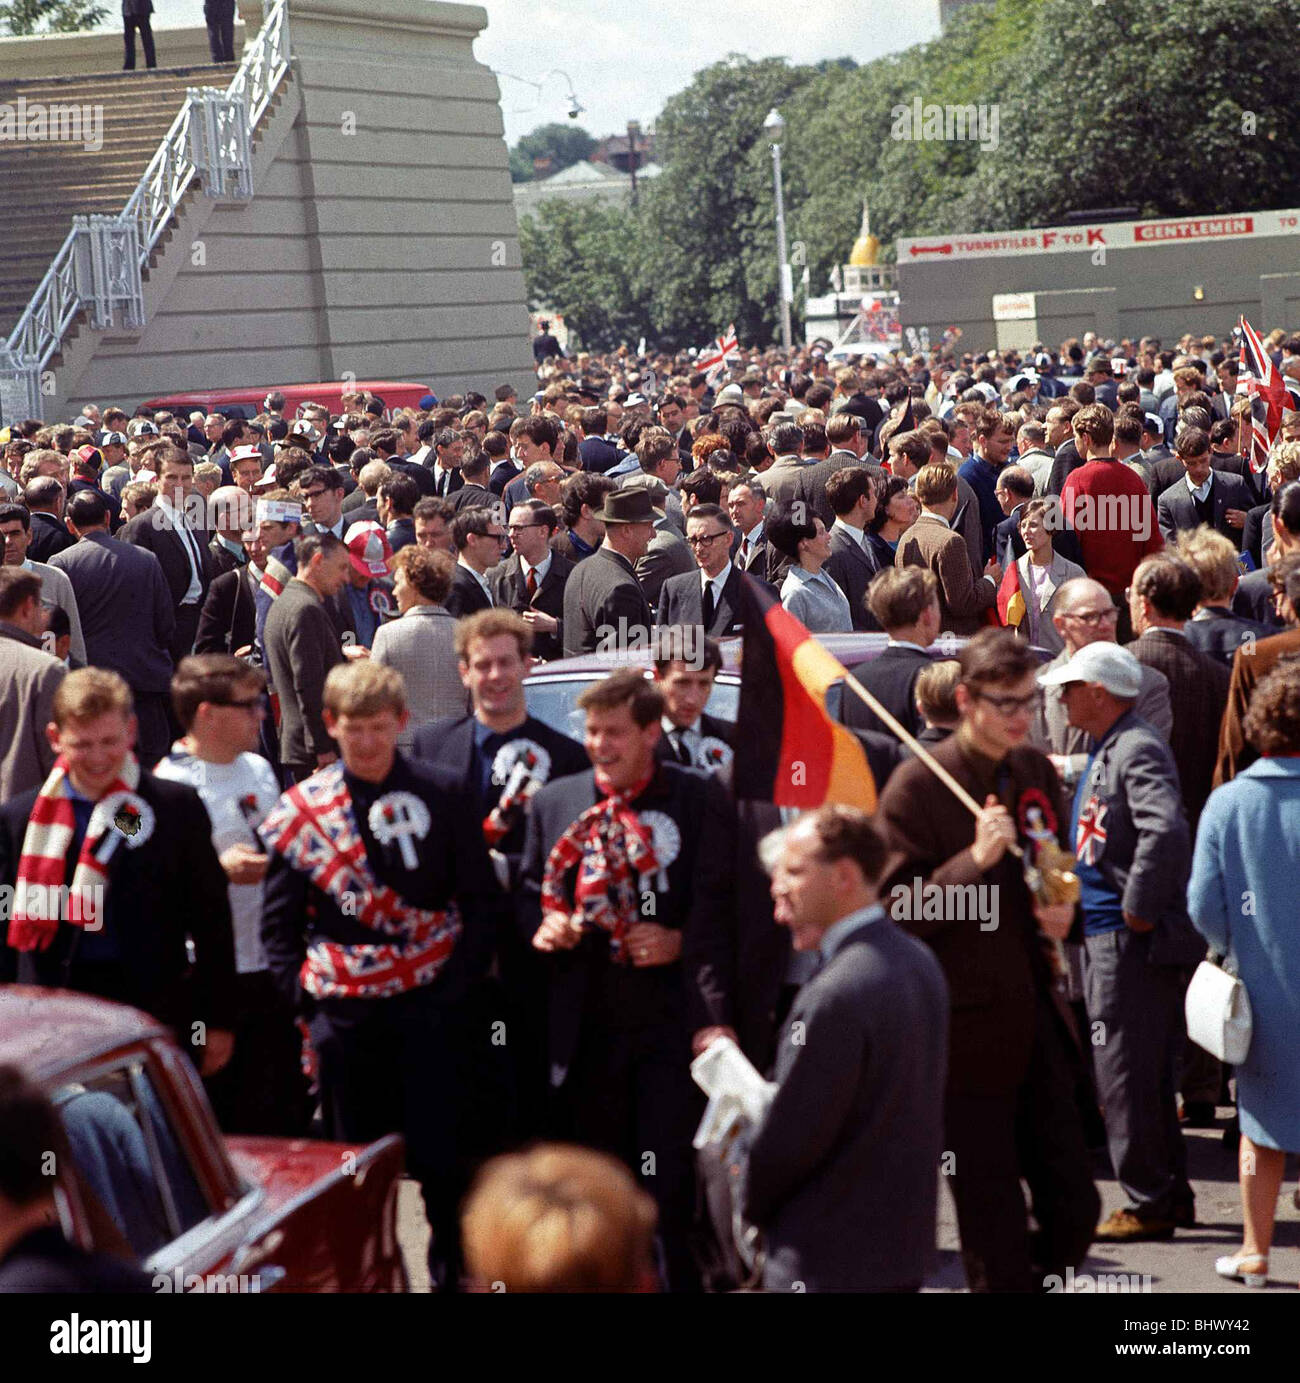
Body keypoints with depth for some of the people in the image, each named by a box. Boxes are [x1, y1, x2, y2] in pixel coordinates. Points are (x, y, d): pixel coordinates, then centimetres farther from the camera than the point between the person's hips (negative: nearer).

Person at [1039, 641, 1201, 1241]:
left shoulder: (1138, 749, -16)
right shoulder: (1106, 749, 16)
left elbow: (1166, 830, -30)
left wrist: (1139, 911, -24)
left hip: (1134, 941, -10)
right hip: (1107, 934, 10)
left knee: (1126, 1075, -5)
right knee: (1144, 1073, 15)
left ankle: (1149, 1205, 2)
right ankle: (1172, 1195, 24)